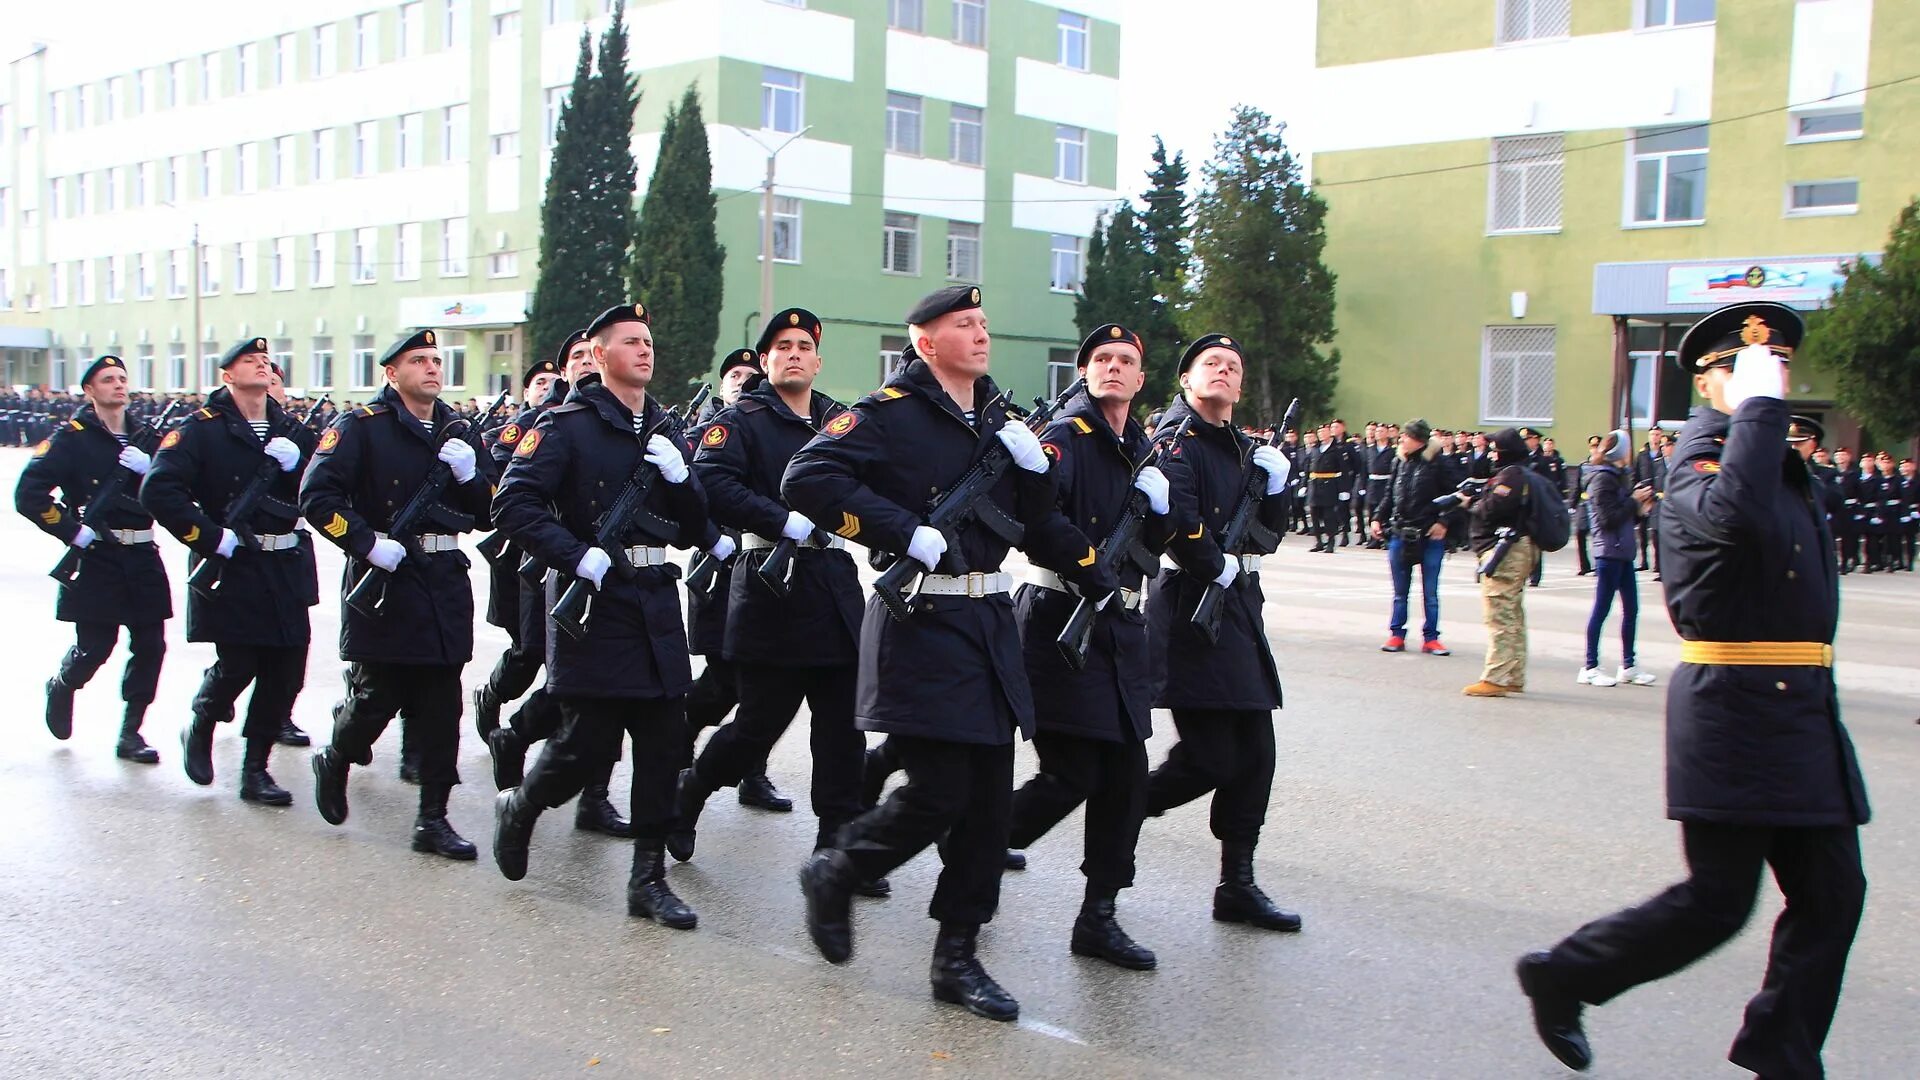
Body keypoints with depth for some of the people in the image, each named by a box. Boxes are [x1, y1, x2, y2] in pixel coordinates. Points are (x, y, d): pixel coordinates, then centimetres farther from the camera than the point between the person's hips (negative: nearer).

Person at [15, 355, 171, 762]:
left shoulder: (146, 437, 13)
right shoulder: (72, 437, -3)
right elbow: (29, 494, -9)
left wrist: (149, 468, -11)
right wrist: (73, 531, -12)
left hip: (142, 559, 4)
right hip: (95, 558, -4)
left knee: (150, 645, 0)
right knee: (94, 648, -1)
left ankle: (130, 733, 12)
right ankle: (61, 687, 33)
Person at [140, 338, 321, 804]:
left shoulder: (292, 430, 14)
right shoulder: (203, 429, -4)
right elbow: (158, 491, -14)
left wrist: (297, 462, -8)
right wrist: (212, 538, -16)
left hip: (286, 572, 5)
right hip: (231, 570, -5)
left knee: (285, 673, 2)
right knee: (236, 667, -5)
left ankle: (255, 769, 16)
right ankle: (200, 731, 28)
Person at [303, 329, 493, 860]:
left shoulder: (460, 431, 14)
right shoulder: (361, 426, -3)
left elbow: (487, 512, 13)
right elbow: (317, 495, -11)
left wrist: (470, 475, -7)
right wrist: (368, 543, -19)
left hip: (446, 583, 5)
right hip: (383, 579, -5)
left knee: (441, 707, 3)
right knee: (376, 696, 0)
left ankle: (433, 818, 11)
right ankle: (334, 762, 31)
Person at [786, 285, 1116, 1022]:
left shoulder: (1001, 421, 15)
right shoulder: (890, 412, -7)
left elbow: (1040, 524, 22)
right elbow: (807, 479, -19)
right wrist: (908, 535, -21)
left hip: (991, 624, 7)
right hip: (921, 624, -7)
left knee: (989, 797, 6)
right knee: (938, 792, -10)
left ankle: (956, 958, 17)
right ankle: (833, 876, 18)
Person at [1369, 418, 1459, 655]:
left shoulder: (1438, 464, -7)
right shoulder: (1399, 462, 8)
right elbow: (1388, 495, 16)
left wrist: (1444, 522, -14)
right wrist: (1378, 518, 7)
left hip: (1430, 537, -4)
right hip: (1400, 534, 4)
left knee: (1430, 592, 5)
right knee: (1400, 592, 10)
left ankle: (1431, 638, 12)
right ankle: (1396, 635, 17)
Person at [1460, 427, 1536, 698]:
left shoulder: (1510, 475, -14)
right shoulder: (1526, 475, 19)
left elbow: (1492, 509, -23)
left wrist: (1470, 505, -5)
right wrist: (1474, 500, 4)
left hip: (1505, 551, -11)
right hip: (1521, 550, 11)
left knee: (1499, 616, -10)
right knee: (1513, 616, 14)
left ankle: (1496, 678, -10)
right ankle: (1514, 677, 20)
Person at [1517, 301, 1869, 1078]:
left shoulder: (1781, 460, 18)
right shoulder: (1700, 457, -10)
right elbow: (1734, 515, -35)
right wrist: (1760, 403, -27)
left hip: (1803, 709, 9)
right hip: (1734, 711, -9)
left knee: (1832, 895, 7)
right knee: (1717, 902, -3)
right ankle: (1560, 977, 13)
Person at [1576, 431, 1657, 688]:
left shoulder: (1614, 476, 16)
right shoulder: (1602, 479, -12)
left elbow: (1621, 513, 16)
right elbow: (1609, 519, -18)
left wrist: (1639, 508, 0)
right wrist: (1634, 501, -11)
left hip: (1622, 551, 9)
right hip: (1609, 552, -9)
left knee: (1631, 608, 11)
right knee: (1601, 609, -3)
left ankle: (1628, 666, 18)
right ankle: (1590, 668, 3)